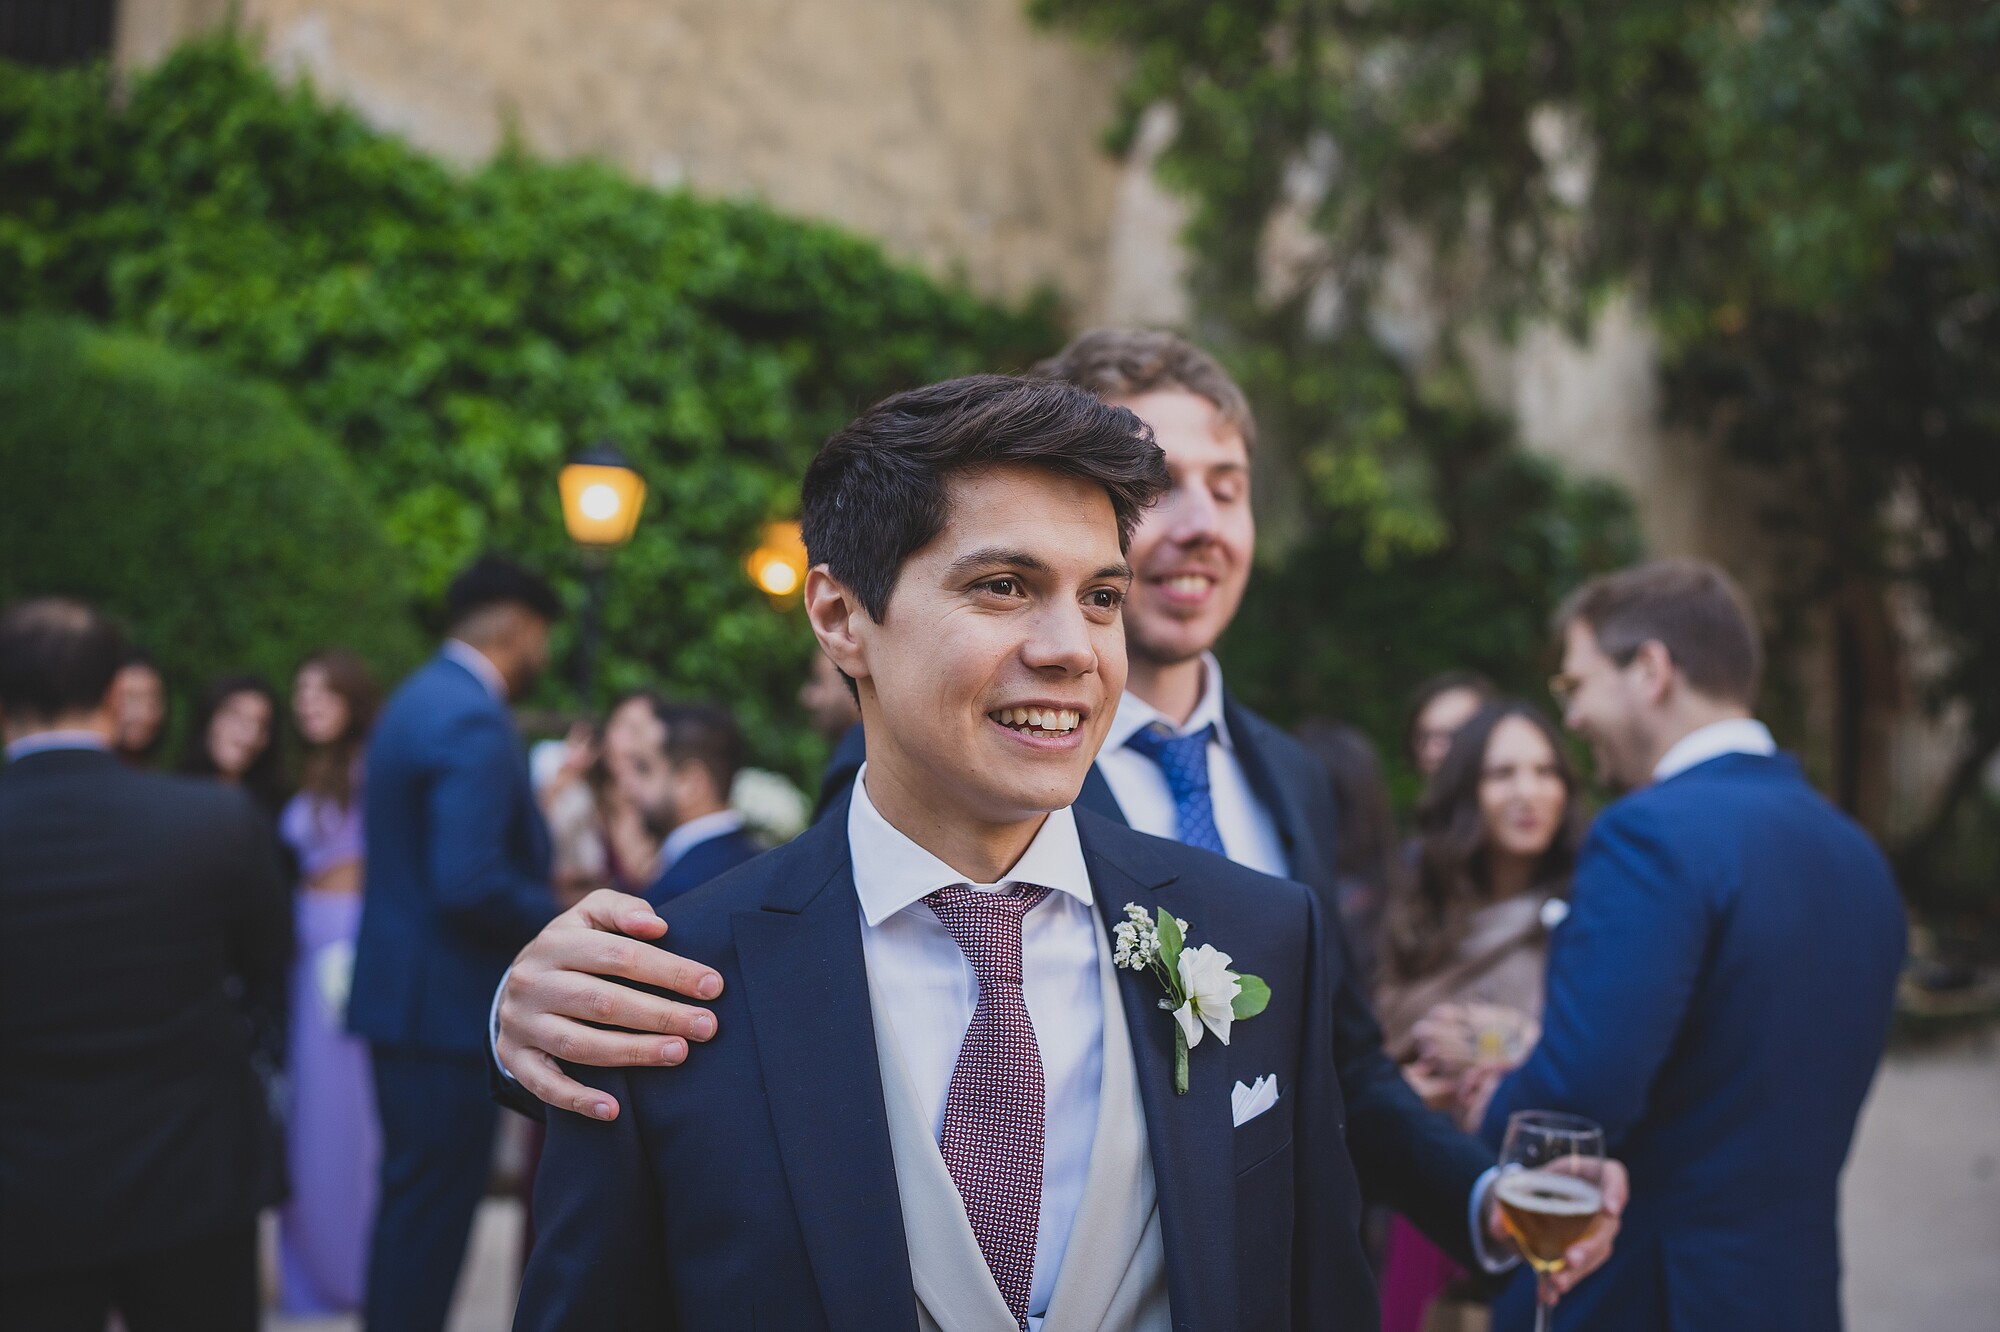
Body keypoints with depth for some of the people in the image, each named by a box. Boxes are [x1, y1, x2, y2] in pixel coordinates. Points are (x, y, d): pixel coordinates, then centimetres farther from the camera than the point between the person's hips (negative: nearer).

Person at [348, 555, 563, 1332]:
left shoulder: (417, 699, 13)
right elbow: (470, 883, -27)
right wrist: (564, 924, -13)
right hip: (450, 1005, -10)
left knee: (414, 1200, 19)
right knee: (435, 1203, 0)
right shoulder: (474, 721, -19)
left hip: (403, 996, 10)